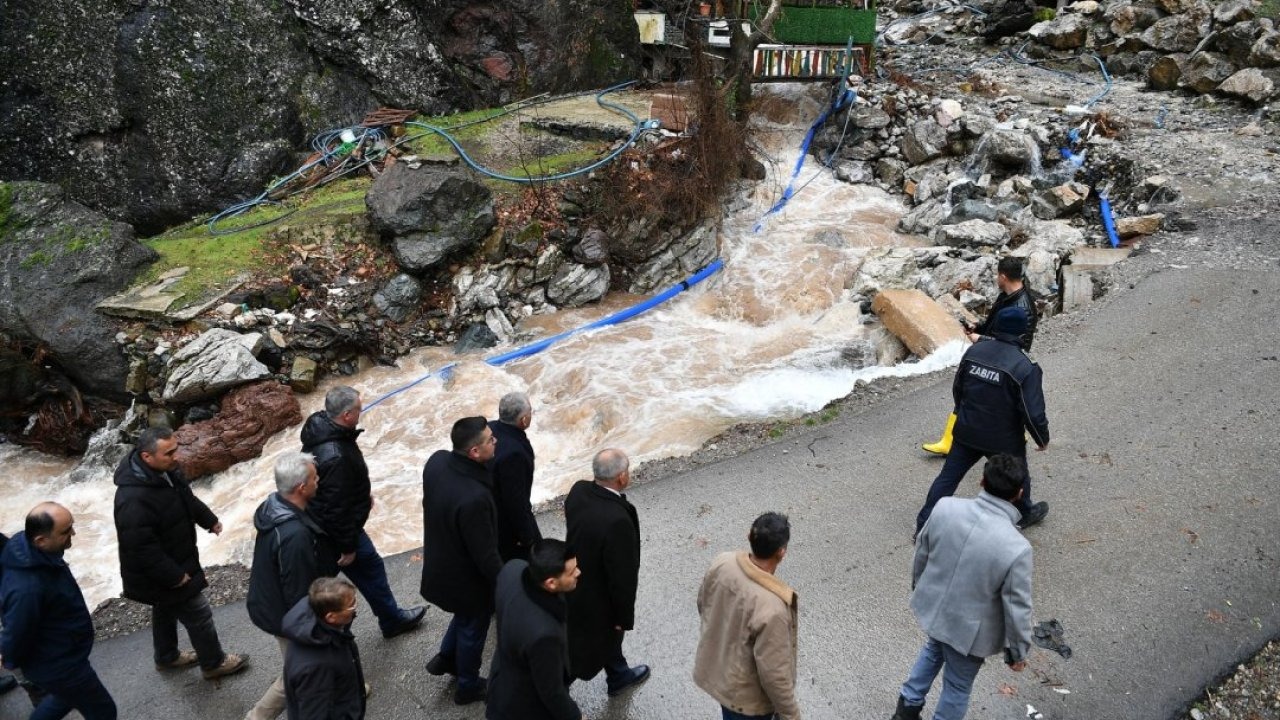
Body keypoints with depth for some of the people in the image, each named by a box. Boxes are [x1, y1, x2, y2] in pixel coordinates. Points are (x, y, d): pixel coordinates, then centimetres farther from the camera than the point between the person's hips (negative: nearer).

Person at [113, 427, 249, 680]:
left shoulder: (166, 472, -8)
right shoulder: (133, 499, -38)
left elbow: (187, 498, 13)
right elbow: (142, 549, -33)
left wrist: (209, 520, 17)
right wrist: (175, 576, -26)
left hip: (170, 565, 9)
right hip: (160, 575, -9)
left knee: (166, 610, 29)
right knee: (199, 615, 5)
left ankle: (167, 657, 51)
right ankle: (214, 663, 26)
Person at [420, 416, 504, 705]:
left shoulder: (436, 461, -18)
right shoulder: (474, 498, -41)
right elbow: (485, 554, -28)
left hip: (440, 562, 7)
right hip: (466, 576, -7)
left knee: (464, 615, 34)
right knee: (472, 629, 21)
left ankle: (445, 658, 52)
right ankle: (468, 687, 45)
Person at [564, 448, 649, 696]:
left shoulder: (578, 490, -16)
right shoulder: (617, 520, -40)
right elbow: (622, 575, -27)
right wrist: (625, 616, -11)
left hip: (578, 582, 7)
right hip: (597, 599, -7)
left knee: (609, 633, 31)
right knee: (583, 651, 19)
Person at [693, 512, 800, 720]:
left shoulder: (721, 563, -19)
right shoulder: (771, 608, -39)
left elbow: (703, 605, 2)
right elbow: (773, 673, -27)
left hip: (714, 668, 6)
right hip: (746, 694, -6)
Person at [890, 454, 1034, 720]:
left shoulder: (945, 507, -21)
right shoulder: (1016, 548, -33)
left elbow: (921, 552, -2)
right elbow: (1017, 609, -20)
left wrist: (919, 585, 18)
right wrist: (1018, 652, -2)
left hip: (932, 606, 5)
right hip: (968, 630, -5)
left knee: (934, 649, 36)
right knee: (957, 687, 23)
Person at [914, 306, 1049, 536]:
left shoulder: (974, 351, -6)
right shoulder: (1025, 367, -22)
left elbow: (957, 388, 7)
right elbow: (1033, 413, -20)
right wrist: (1042, 438, -1)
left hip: (967, 432, 4)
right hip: (1003, 439, -3)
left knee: (948, 476, 13)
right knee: (1017, 477, 24)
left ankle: (924, 524, 16)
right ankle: (1025, 514, 48)